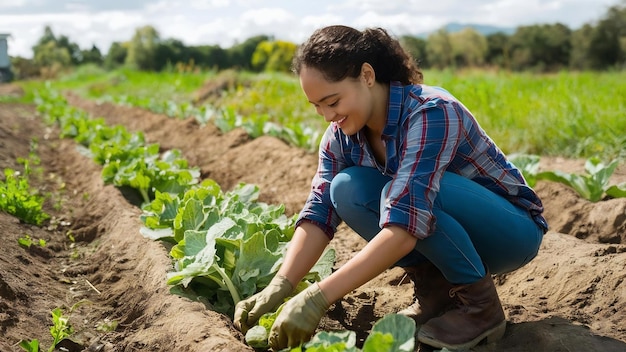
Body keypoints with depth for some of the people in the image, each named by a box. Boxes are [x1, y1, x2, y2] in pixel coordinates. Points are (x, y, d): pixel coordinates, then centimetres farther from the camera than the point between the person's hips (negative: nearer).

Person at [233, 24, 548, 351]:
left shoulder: (430, 114, -31)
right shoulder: (342, 135, -9)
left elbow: (404, 226, -40)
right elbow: (319, 213, -16)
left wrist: (317, 298, -44)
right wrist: (278, 287, -31)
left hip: (510, 229, -6)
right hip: (452, 233, 6)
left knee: (402, 194, -34)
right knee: (346, 190, -18)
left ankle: (481, 306, -13)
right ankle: (435, 289, -2)